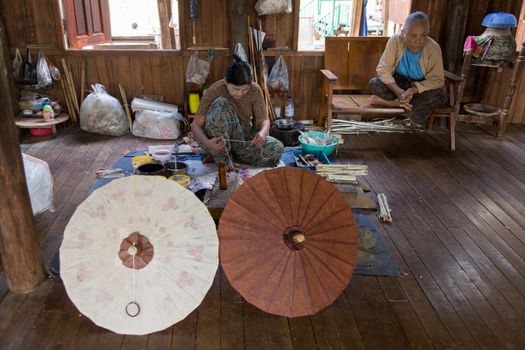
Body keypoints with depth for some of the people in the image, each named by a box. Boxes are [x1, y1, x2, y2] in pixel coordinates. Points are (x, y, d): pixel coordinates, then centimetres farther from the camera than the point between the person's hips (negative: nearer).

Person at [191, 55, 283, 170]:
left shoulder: (255, 90, -11)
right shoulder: (215, 91, -20)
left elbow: (264, 120, -8)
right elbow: (196, 124, -19)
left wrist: (263, 132, -34)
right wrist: (207, 143, -40)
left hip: (243, 136, 4)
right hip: (218, 138, -4)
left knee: (277, 149, -22)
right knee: (221, 103, -32)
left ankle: (234, 155, -2)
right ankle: (221, 156, -20)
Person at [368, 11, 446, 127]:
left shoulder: (433, 48, -20)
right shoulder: (395, 41, -19)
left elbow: (437, 79, -19)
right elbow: (383, 69, -23)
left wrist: (414, 90, -37)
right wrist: (397, 90, -37)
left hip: (420, 86, 0)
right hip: (398, 82, 1)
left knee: (439, 95, -31)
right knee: (374, 83, -26)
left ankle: (394, 103, -24)